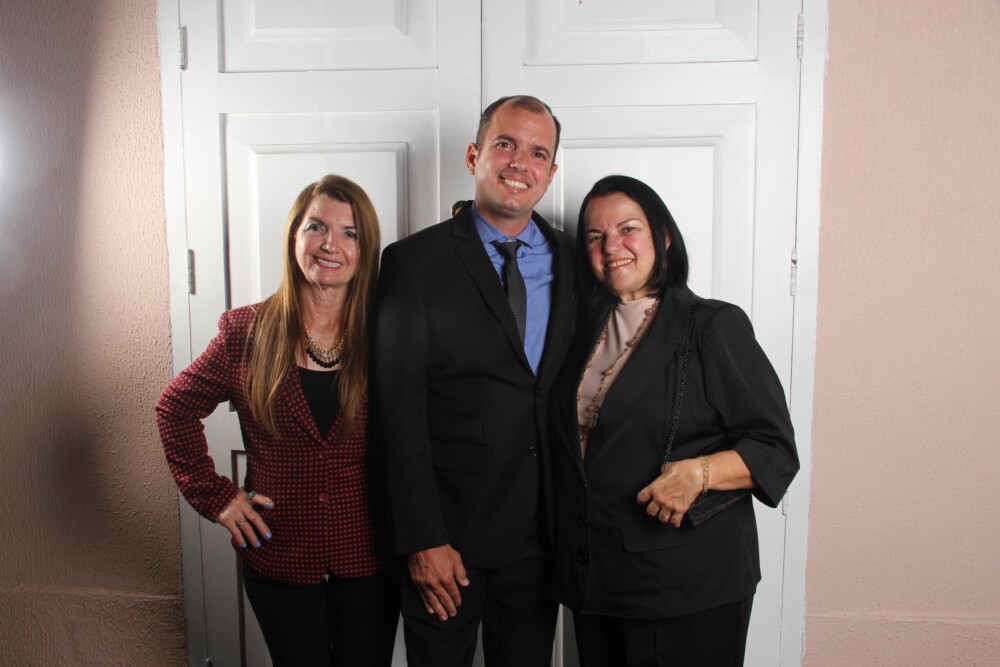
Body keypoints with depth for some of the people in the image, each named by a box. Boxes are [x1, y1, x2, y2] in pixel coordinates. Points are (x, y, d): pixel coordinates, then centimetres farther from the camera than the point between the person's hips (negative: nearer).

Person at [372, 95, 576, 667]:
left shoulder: (573, 259, 4)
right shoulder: (414, 262, -7)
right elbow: (399, 409, -11)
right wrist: (422, 539, -12)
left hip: (541, 532, 3)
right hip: (448, 530, -3)